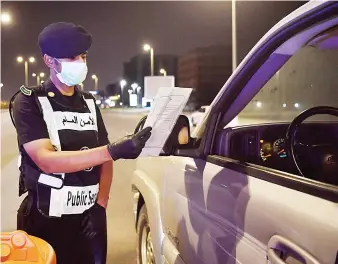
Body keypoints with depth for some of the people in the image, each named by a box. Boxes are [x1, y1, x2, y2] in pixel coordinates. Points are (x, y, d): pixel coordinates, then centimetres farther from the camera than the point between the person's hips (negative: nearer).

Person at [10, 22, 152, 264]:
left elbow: (103, 158, 10)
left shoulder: (89, 102, 10)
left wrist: (100, 205, -6)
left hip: (90, 217, 5)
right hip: (47, 221, -5)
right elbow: (46, 160, -22)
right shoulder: (29, 101, -8)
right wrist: (114, 151, -32)